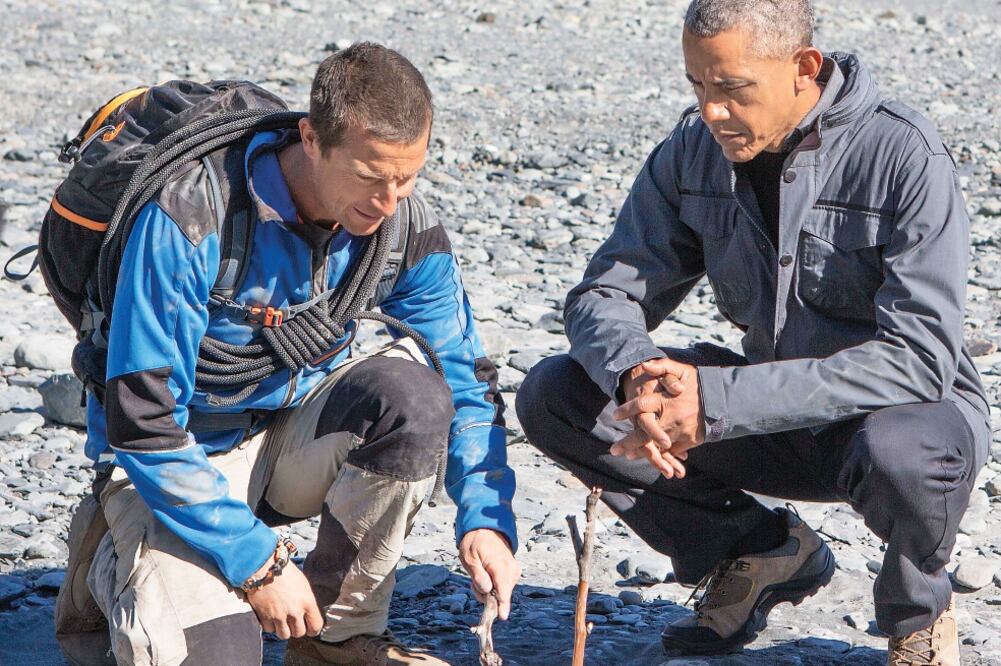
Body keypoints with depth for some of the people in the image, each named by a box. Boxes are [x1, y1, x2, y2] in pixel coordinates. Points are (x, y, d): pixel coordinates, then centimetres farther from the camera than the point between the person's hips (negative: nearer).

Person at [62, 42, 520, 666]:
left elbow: (465, 379, -2)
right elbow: (141, 421, -26)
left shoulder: (406, 223, -12)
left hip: (295, 432, 5)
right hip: (181, 459, -4)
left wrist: (486, 518, -18)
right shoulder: (189, 221, -28)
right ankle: (126, 566, 9)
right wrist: (255, 561, -26)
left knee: (414, 394, -27)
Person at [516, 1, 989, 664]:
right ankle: (761, 552, 5)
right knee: (552, 397, -10)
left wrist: (718, 398, -37)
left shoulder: (905, 155, -22)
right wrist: (637, 375, -30)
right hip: (769, 415, 5)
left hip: (912, 411, -5)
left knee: (899, 453, -42)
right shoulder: (693, 152, -5)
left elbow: (919, 356, -30)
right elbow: (605, 294, -4)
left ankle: (919, 604, -5)